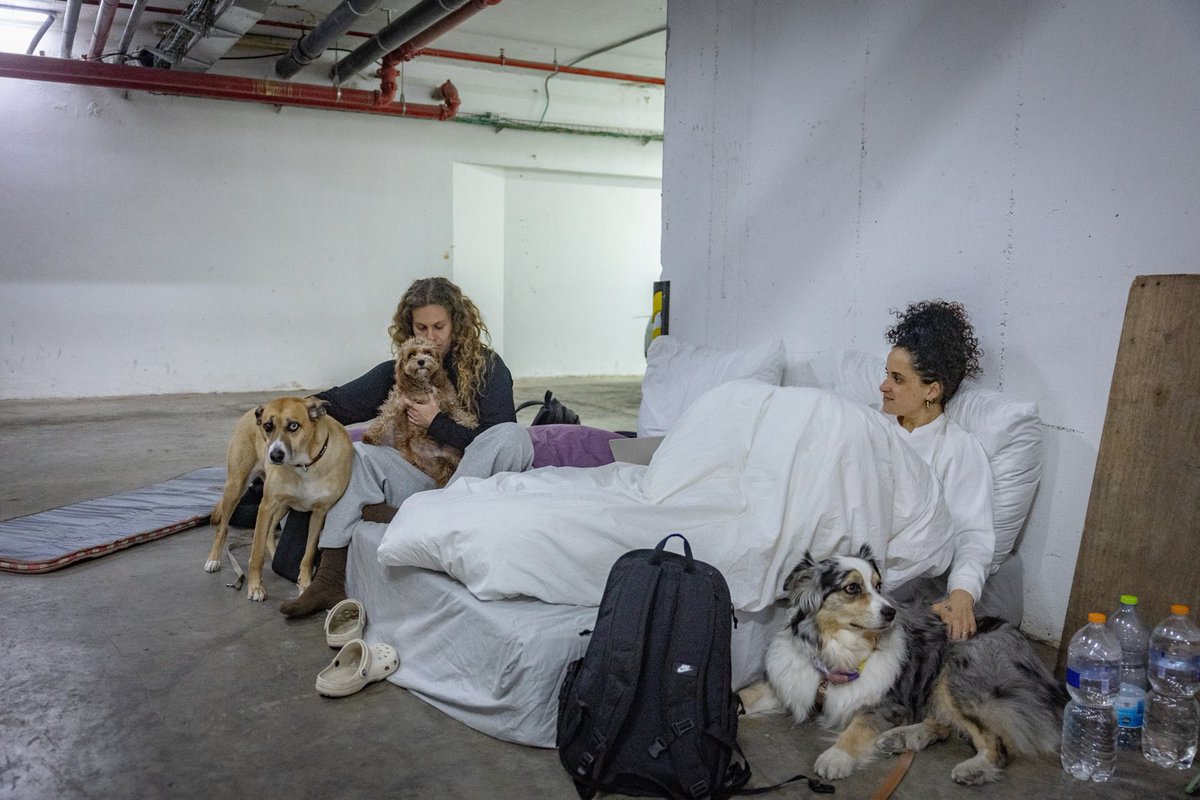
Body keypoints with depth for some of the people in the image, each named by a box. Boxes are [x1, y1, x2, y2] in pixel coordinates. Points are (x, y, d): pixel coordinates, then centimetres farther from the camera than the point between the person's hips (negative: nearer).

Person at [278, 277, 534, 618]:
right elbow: (342, 402, 1)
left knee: (513, 435, -29)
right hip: (424, 480, 4)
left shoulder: (487, 366, -3)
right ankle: (330, 580, -24)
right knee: (358, 454, -15)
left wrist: (435, 423, -12)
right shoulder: (401, 370, 10)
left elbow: (496, 442, -11)